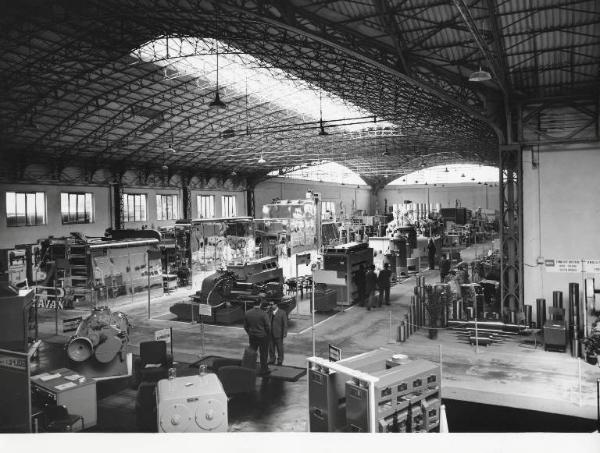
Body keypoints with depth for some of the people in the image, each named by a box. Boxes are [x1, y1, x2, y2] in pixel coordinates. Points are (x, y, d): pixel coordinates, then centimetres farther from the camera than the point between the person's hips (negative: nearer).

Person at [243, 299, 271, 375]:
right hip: (263, 337, -4)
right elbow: (268, 326, -14)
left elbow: (245, 326, 5)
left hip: (252, 337, 4)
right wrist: (268, 335, 3)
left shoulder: (247, 313, -4)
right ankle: (264, 370, 17)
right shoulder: (263, 314, -19)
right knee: (263, 354, 9)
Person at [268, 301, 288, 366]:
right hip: (270, 334, 4)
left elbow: (285, 324, -5)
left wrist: (284, 333, -9)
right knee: (271, 348, 11)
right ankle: (272, 360, 25)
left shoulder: (282, 313, -5)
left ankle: (280, 361, 18)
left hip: (278, 334, -4)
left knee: (279, 348, 6)